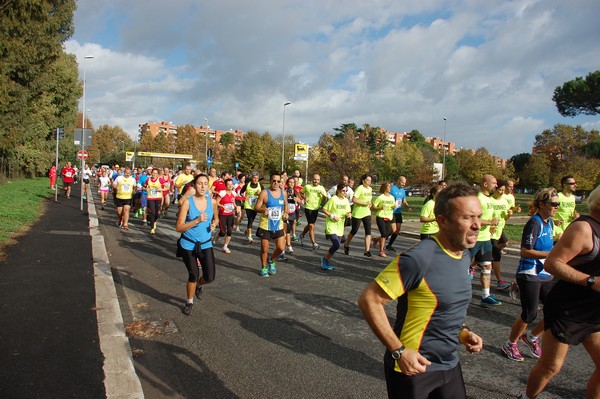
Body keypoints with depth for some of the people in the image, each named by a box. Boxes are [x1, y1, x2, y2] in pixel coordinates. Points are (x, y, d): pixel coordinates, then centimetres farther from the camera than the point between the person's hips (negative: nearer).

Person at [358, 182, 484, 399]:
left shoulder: (465, 256, 2)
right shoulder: (420, 259, -26)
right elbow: (369, 300, -25)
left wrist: (462, 331, 3)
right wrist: (399, 351, -25)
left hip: (450, 366, 8)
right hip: (414, 368, -7)